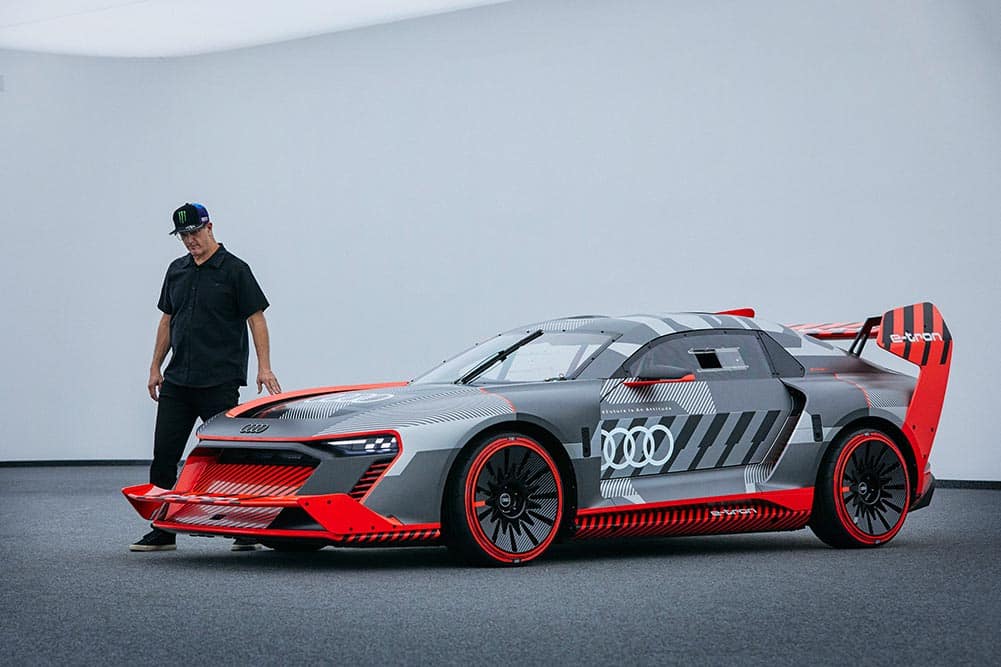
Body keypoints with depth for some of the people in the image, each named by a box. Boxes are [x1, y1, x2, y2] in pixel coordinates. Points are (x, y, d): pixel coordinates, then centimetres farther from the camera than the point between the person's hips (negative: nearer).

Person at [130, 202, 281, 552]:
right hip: (177, 380, 6)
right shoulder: (177, 270, 14)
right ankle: (162, 532, 11)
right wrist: (155, 367, 16)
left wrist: (264, 367, -15)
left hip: (219, 382, -6)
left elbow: (256, 318, -7)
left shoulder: (234, 269, -4)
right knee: (164, 454, 4)